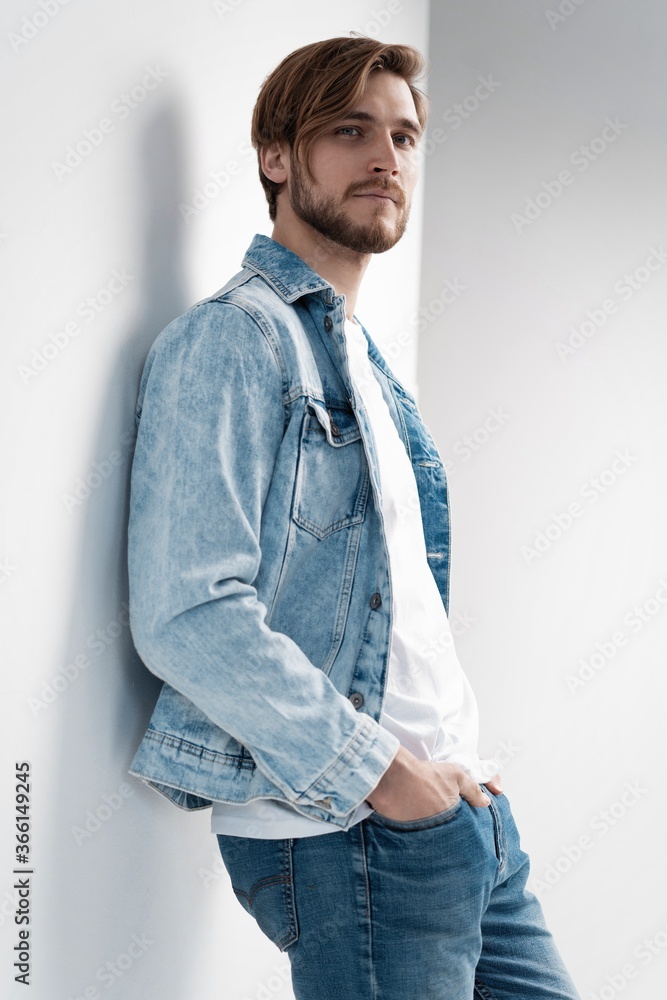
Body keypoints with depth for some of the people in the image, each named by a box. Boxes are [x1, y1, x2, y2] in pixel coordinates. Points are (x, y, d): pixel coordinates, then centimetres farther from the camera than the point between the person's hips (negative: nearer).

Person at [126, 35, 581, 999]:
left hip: (467, 811, 9)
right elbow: (189, 616, -21)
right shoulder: (232, 339, -11)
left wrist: (456, 760, 13)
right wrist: (380, 770, -17)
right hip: (343, 834, -8)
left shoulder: (363, 358, 17)